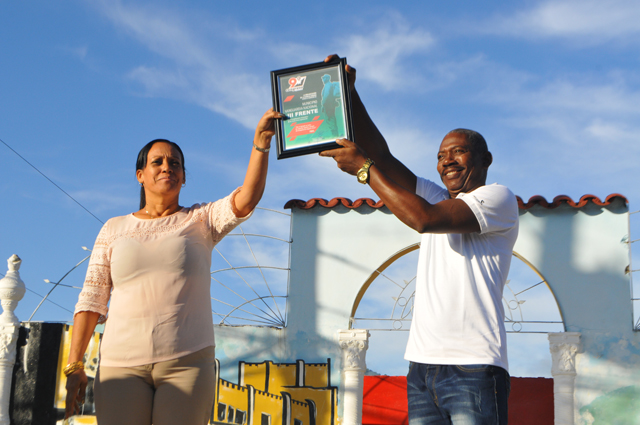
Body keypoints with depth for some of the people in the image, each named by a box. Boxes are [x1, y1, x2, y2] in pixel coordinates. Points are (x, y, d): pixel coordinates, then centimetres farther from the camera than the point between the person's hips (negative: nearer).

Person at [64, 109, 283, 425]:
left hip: (188, 361, 0)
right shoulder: (115, 229, 13)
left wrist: (261, 142, -21)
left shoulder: (200, 220, 10)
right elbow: (92, 298, 9)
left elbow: (246, 199, -9)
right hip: (122, 364, 1)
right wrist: (74, 366, 2)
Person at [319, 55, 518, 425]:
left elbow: (424, 219, -13)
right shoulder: (438, 198, 23)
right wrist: (349, 93, 2)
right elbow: (383, 157, 12)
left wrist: (363, 169, -9)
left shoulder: (499, 199, 1)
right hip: (422, 365, 7)